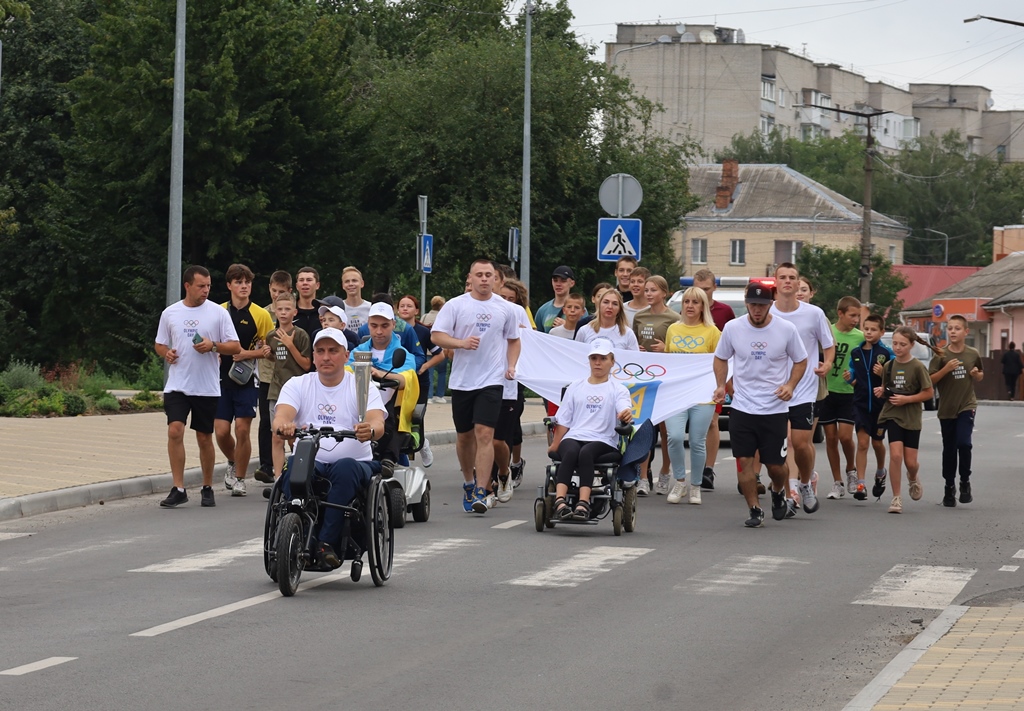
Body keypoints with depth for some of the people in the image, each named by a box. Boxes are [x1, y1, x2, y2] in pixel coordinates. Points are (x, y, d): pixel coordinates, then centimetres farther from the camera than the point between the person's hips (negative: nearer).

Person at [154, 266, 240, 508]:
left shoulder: (218, 313, 1)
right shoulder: (170, 313, 6)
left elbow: (235, 347, 0)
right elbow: (159, 345, 16)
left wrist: (213, 346, -17)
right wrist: (166, 353, -6)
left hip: (207, 388, -1)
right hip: (177, 385, 1)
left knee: (205, 438, 7)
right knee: (175, 431, -14)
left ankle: (207, 489, 21)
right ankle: (178, 489, -10)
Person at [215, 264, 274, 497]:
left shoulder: (261, 315, 0)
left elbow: (269, 349, 2)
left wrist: (248, 354, -12)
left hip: (247, 380, -2)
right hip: (221, 379, 2)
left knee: (242, 429, -5)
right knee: (221, 431, -3)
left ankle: (239, 479, 7)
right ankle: (233, 464, 27)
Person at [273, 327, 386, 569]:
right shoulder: (297, 385, 12)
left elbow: (377, 423, -12)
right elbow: (281, 416, -7)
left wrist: (370, 430, -38)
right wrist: (284, 426, -34)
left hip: (353, 461, -1)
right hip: (310, 461, 1)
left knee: (345, 468, -36)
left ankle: (326, 542, -34)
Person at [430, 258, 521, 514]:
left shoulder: (504, 308, 6)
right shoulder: (455, 305, 0)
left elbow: (513, 340, 18)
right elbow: (436, 335, -4)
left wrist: (511, 366, 3)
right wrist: (461, 343, -20)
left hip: (492, 380, -1)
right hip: (462, 380, 1)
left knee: (484, 432, -14)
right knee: (464, 435, 12)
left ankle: (481, 493, -18)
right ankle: (469, 483, 33)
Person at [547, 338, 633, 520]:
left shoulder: (617, 389, 15)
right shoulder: (575, 388, 24)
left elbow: (624, 408, -7)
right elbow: (564, 421, 19)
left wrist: (626, 414, -32)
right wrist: (554, 445, 7)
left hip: (603, 441, -2)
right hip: (573, 438, 2)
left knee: (586, 452, -37)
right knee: (570, 452, -35)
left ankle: (584, 503, -52)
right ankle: (560, 501, -52)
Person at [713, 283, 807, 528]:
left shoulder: (786, 330, -6)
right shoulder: (732, 328, -2)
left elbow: (800, 361, 7)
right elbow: (721, 358, 13)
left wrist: (790, 385, -9)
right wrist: (721, 385, -3)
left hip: (775, 409, -1)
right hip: (742, 407, 1)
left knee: (775, 464, 3)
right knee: (744, 460, -5)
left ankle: (778, 491, 36)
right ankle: (755, 510, 8)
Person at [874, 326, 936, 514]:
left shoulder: (917, 367, -9)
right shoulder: (889, 366, 3)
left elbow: (928, 393, -6)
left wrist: (906, 399, -16)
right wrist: (881, 391, -6)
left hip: (911, 418, -2)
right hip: (892, 415, 2)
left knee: (910, 461, 3)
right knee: (895, 455, -15)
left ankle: (913, 479, 41)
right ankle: (896, 498, -5)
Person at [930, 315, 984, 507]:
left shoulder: (973, 354, 0)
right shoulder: (941, 356, -5)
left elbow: (980, 375, 17)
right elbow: (930, 381, -7)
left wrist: (977, 374, -6)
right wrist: (945, 369, -20)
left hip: (967, 406, -1)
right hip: (946, 408, 1)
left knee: (963, 442, -19)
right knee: (949, 449, 7)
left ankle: (965, 482, 0)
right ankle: (949, 488, 22)